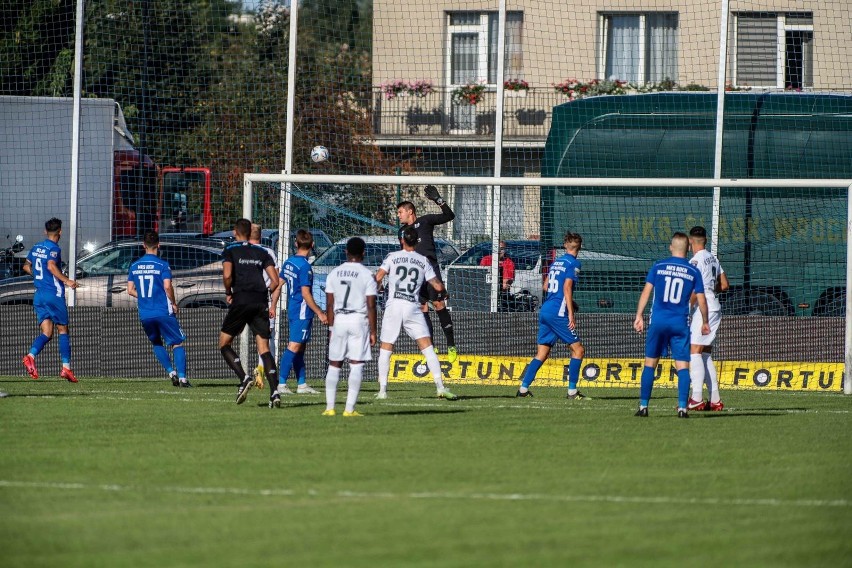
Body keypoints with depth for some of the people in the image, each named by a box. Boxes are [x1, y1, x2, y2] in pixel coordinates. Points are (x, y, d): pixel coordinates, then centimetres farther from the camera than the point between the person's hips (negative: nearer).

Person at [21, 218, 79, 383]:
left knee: (46, 333, 2)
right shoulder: (54, 248, -10)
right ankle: (66, 368, 1)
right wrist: (66, 280, -21)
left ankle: (31, 356, -24)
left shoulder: (36, 248, 13)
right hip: (54, 294, -6)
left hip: (39, 295, 6)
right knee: (63, 331, 4)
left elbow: (26, 266, 23)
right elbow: (51, 266, -27)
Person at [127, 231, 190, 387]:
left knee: (156, 343, 23)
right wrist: (173, 303, -1)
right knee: (177, 344, 3)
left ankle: (171, 371, 9)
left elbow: (130, 290, 8)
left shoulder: (134, 266, 7)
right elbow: (167, 287, -16)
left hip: (145, 314, 4)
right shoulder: (162, 265, -7)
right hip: (163, 312, -4)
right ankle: (182, 377, -10)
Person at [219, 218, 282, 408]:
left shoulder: (230, 250, 4)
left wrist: (228, 293, 5)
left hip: (241, 300, -4)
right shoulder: (262, 253, 15)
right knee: (264, 348, 3)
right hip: (261, 303, 4)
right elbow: (275, 281, 9)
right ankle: (274, 391, -11)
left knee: (224, 344, 9)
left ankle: (244, 378, -11)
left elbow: (227, 275, -13)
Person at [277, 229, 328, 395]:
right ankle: (281, 384, -15)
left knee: (300, 347, 15)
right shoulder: (304, 266, -16)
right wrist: (320, 313, -12)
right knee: (294, 347, -10)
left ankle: (302, 384, 20)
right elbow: (305, 293, -18)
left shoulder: (288, 263, 8)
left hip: (292, 311, 9)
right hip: (302, 312, -9)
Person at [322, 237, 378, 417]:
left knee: (334, 364, 11)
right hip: (359, 320, -3)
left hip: (339, 320, 3)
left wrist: (331, 327, 14)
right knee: (356, 365, -1)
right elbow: (371, 306, -6)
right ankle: (349, 408, -8)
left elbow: (329, 304, 7)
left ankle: (330, 407, 8)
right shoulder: (367, 275, -4)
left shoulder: (334, 274, 6)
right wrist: (373, 331, -1)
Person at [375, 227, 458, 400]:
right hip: (413, 308, 1)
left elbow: (377, 278, -3)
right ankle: (440, 387, -10)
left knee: (385, 349, 8)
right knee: (427, 347, -1)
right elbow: (438, 286, 5)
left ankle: (382, 390, 4)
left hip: (393, 306, -1)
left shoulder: (392, 257, 4)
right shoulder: (424, 261, 8)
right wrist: (443, 293, 27)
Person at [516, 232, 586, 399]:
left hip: (545, 310, 8)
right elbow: (567, 288, -15)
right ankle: (572, 391, -5)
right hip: (558, 313, -8)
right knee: (578, 349, 0)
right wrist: (571, 314, -16)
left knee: (542, 353, 11)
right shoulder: (573, 263, -6)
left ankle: (523, 388, 6)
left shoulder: (556, 262, 16)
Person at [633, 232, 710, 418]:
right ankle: (682, 408, -7)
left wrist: (639, 316, 4)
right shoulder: (693, 272, 3)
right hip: (681, 323, 0)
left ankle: (643, 406, 6)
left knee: (650, 364, 8)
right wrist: (705, 322, 18)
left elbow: (646, 292, 0)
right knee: (682, 366, 2)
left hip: (658, 321, 0)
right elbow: (701, 301, 5)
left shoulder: (658, 267, 2)